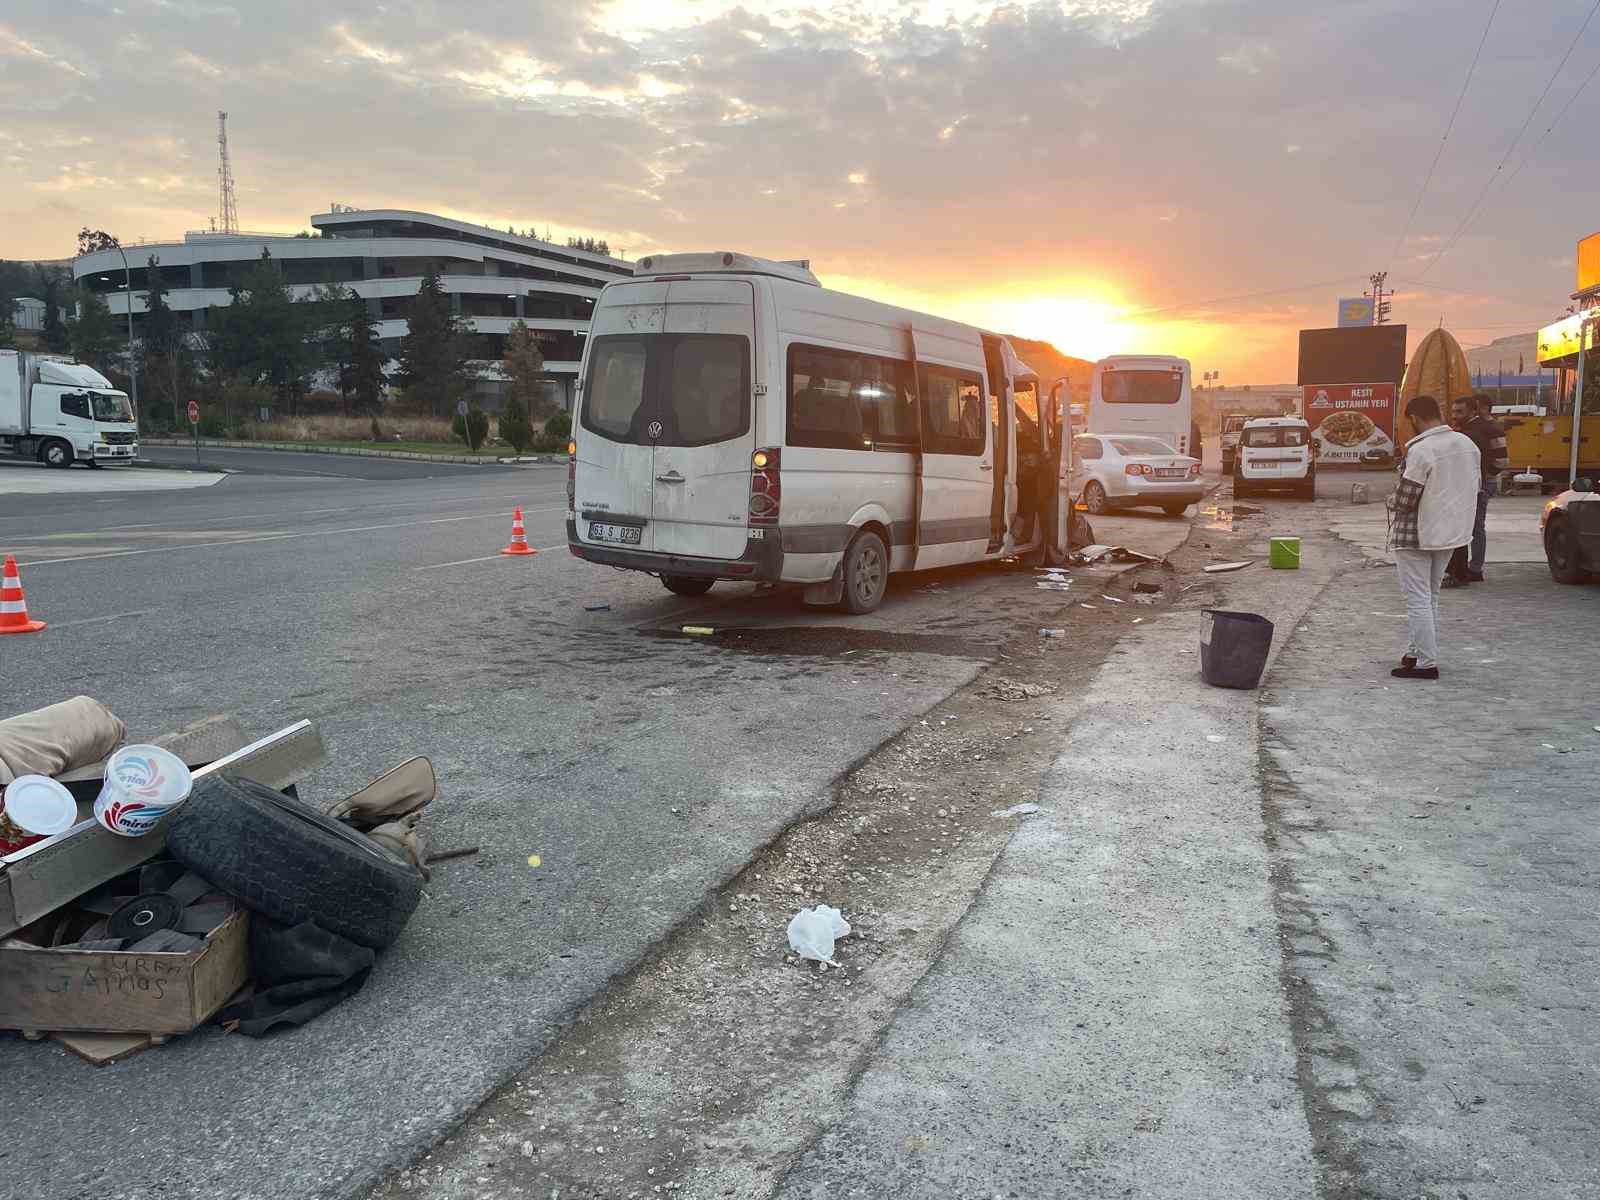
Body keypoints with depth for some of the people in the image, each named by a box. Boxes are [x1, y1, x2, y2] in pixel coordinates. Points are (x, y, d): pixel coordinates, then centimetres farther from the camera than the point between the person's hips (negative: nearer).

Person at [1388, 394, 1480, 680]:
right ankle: (1417, 651, 27)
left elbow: (1404, 501, -21)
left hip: (1416, 536, -8)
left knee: (1418, 600, -1)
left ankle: (1426, 664, 0)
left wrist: (1393, 501, 0)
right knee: (1430, 597, 19)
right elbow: (1477, 486, 13)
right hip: (1451, 532, 8)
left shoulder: (1421, 450, -22)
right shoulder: (1467, 444, 3)